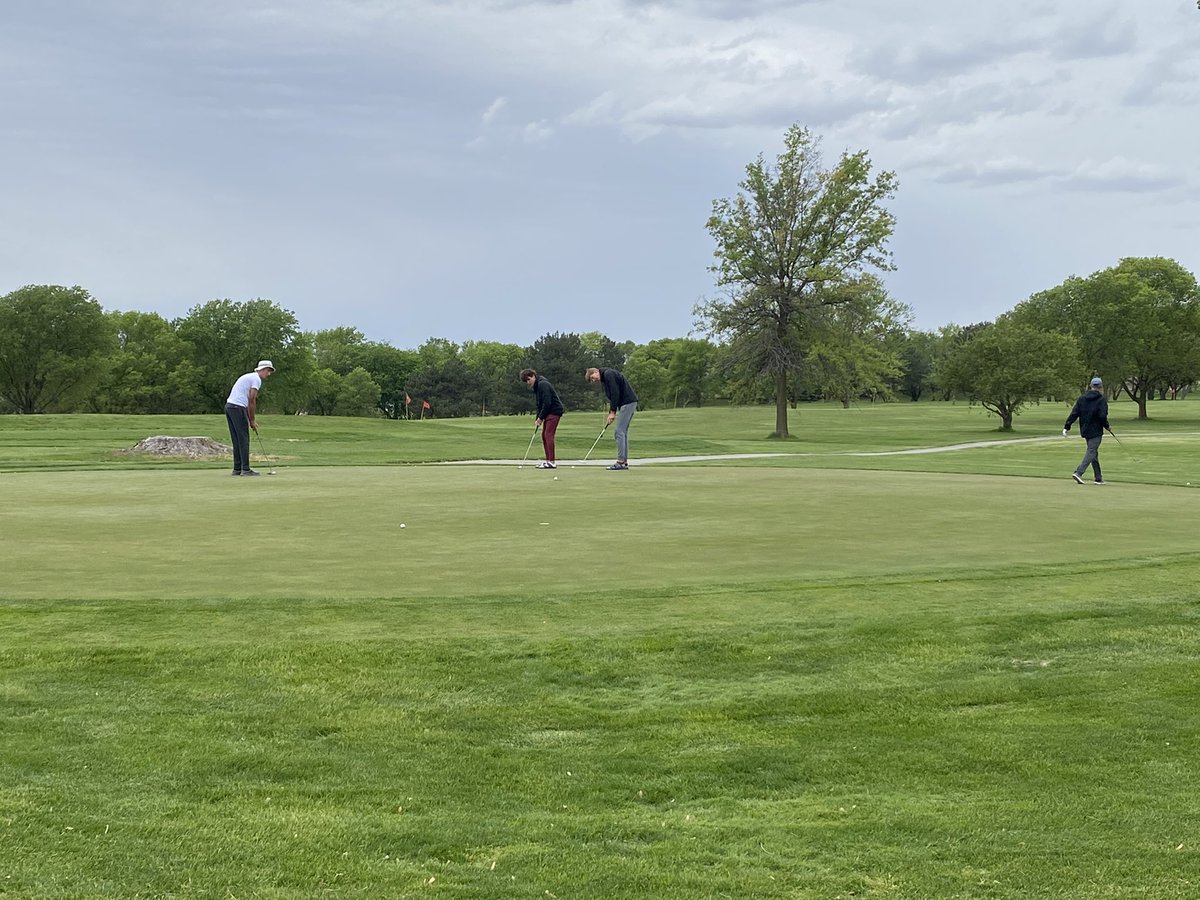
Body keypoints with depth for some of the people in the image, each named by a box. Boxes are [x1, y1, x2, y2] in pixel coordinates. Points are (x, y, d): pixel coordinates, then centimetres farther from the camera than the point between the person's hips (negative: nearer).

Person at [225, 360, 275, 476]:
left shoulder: (249, 377, 25)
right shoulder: (257, 379, -6)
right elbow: (251, 401, -11)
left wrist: (251, 420, 20)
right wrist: (252, 421, -3)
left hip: (229, 406, 10)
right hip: (238, 407, -10)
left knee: (237, 440, 11)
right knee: (244, 439, -6)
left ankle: (237, 469, 12)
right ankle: (245, 469, -7)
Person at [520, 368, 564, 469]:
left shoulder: (543, 384, -17)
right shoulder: (536, 387, 14)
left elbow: (547, 403, -22)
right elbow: (540, 404, 16)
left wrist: (540, 417, -16)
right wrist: (538, 419, 6)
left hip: (554, 411, -10)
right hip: (548, 412, 10)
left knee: (548, 435, -13)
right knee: (544, 435, 10)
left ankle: (551, 462, -15)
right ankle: (548, 460, 14)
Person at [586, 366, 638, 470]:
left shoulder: (608, 374, -11)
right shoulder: (605, 379, 20)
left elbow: (615, 394, -18)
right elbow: (613, 396, 19)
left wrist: (612, 412, -14)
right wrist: (611, 413, 9)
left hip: (627, 402, -10)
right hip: (630, 403, 10)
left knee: (619, 432, -10)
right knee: (623, 432, 11)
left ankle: (621, 462, -11)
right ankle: (624, 461, 12)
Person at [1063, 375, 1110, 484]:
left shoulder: (1082, 398, 4)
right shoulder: (1101, 400, -10)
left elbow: (1074, 413, 0)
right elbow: (1102, 416, -17)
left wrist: (1066, 427, -1)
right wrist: (1107, 425, 2)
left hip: (1085, 430, 6)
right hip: (1096, 431, -6)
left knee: (1094, 453, 15)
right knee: (1091, 452, -5)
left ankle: (1098, 478, 20)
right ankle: (1078, 473, -23)